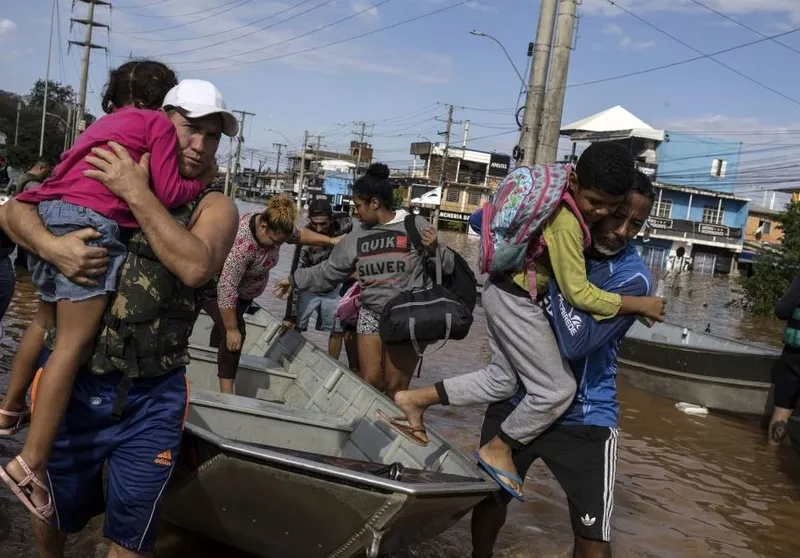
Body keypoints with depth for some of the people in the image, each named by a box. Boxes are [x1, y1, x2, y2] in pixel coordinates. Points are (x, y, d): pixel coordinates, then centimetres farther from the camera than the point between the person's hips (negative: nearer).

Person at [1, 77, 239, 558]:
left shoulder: (214, 207, -3)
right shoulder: (101, 178, 4)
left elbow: (196, 267, -21)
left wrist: (140, 195, -20)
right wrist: (49, 244, -18)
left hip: (151, 399, -2)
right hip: (71, 384, 2)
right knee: (57, 510, 23)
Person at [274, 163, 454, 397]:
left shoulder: (415, 226, -8)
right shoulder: (357, 236, 7)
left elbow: (448, 267, -6)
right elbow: (330, 270, 16)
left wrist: (434, 249, -25)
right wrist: (295, 280, 15)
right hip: (370, 315, 4)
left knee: (395, 387, -1)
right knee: (370, 383, 2)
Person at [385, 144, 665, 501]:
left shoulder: (564, 197, 0)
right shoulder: (566, 221, -27)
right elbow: (578, 293, -24)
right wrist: (639, 304, -16)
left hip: (505, 293, 10)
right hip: (516, 300, -10)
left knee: (501, 381, 17)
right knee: (557, 389, -2)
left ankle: (415, 399, 17)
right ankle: (497, 450, 14)